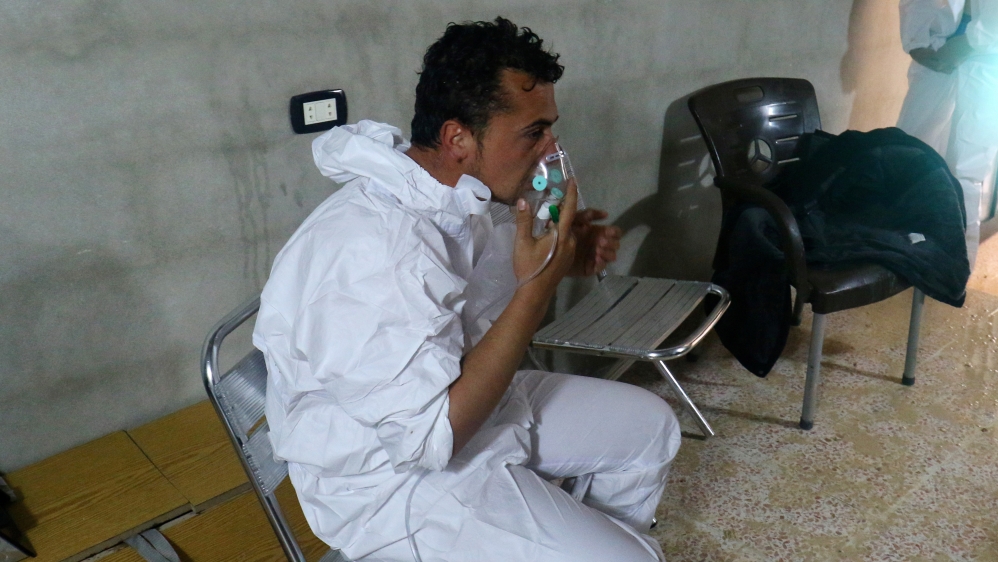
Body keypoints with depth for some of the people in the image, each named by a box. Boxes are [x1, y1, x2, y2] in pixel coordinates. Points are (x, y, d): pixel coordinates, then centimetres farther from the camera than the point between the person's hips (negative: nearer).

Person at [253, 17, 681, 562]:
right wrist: (537, 286, -30)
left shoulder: (453, 193, -5)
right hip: (399, 478, -8)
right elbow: (432, 434, -31)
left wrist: (559, 263, -7)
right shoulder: (372, 250, -33)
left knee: (649, 425, 15)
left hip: (465, 400, 9)